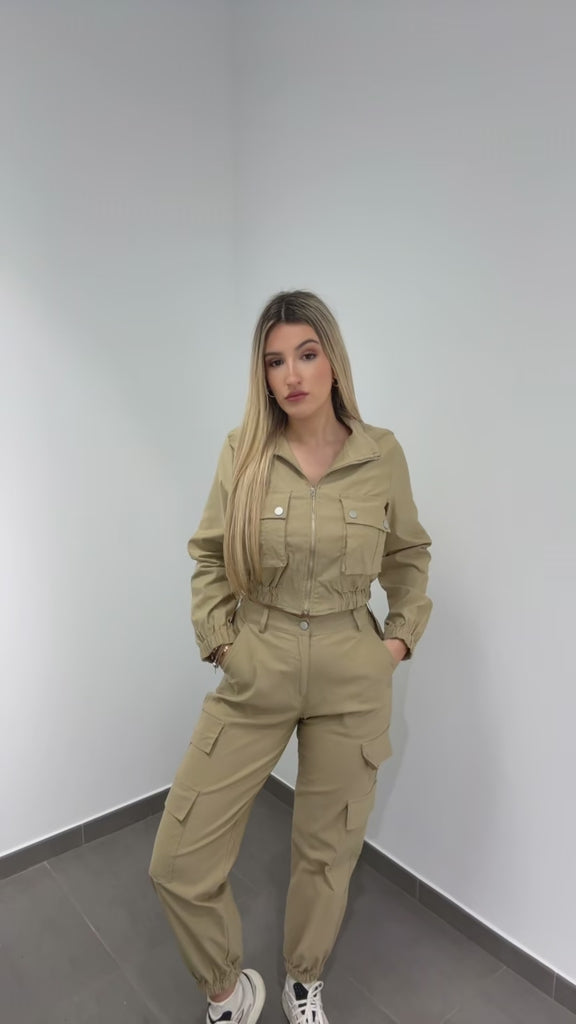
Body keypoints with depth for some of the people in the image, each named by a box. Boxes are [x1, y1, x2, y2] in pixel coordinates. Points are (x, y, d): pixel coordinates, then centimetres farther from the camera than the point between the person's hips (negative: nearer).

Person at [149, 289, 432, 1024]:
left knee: (327, 852, 17)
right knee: (178, 860, 3)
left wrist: (402, 635, 3)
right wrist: (217, 639, -3)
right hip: (253, 680, 0)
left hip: (351, 684, 0)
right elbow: (208, 557, 4)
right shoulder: (242, 453, -7)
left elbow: (409, 555, 10)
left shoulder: (382, 454, -5)